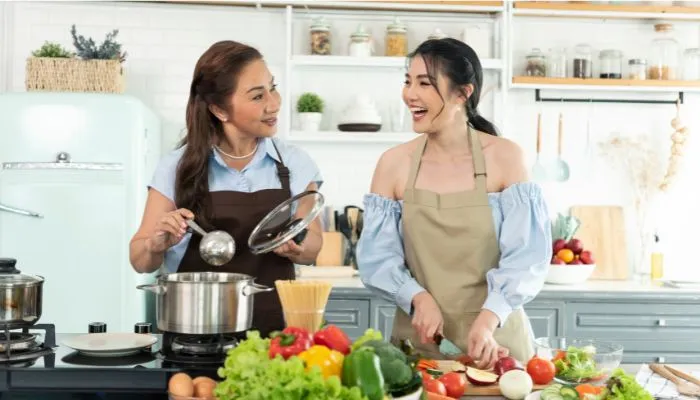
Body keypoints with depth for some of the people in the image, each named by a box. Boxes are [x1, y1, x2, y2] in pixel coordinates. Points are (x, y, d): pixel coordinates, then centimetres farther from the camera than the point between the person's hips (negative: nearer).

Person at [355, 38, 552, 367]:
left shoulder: (505, 158, -7)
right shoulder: (393, 164, -2)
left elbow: (526, 255, -11)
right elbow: (377, 256, -2)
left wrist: (487, 321, -25)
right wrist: (419, 299, -19)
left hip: (495, 338, -1)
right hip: (419, 338, 1)